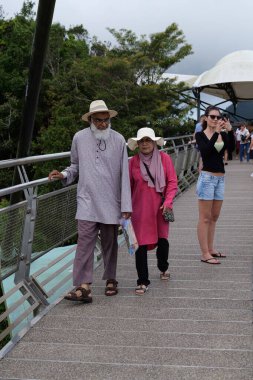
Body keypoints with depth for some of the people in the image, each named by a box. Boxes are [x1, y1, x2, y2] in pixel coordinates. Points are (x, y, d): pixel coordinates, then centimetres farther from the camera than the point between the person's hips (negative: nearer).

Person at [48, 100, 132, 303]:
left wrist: (126, 205, -4)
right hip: (87, 200, 0)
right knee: (85, 242, -9)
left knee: (110, 243, 11)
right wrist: (64, 174, -5)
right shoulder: (80, 138, 3)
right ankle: (83, 286, -11)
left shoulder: (118, 140, 0)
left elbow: (124, 174, 0)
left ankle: (111, 280, 27)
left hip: (111, 202, 0)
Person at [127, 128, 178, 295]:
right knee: (141, 244, -2)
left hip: (160, 208, 0)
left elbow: (172, 182, -1)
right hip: (140, 209, 0)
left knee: (163, 240, 4)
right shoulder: (133, 162, 1)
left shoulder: (164, 158, -1)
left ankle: (163, 268, 37)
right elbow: (129, 187, 8)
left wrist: (168, 201, -12)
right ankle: (143, 282, 8)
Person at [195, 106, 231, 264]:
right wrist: (216, 132, -25)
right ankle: (205, 254, -1)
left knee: (214, 217, 14)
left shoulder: (223, 135, 8)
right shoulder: (200, 135, -4)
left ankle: (211, 249, 25)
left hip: (220, 178, 6)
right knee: (205, 218, -3)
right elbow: (205, 151, -22)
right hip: (207, 178, -6)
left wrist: (230, 131, -19)